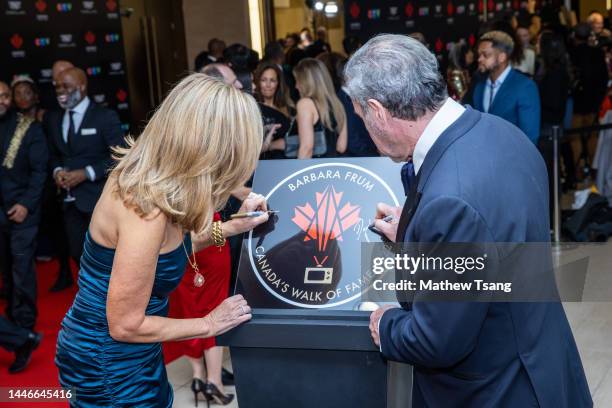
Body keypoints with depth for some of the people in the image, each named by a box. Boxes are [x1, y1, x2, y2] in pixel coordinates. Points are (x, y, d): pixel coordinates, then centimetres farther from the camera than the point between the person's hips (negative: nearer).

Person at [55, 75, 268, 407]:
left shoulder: (142, 174, -8)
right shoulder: (145, 210, -32)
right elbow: (125, 325, -25)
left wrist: (230, 227, 6)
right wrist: (209, 324, -13)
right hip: (108, 367, -8)